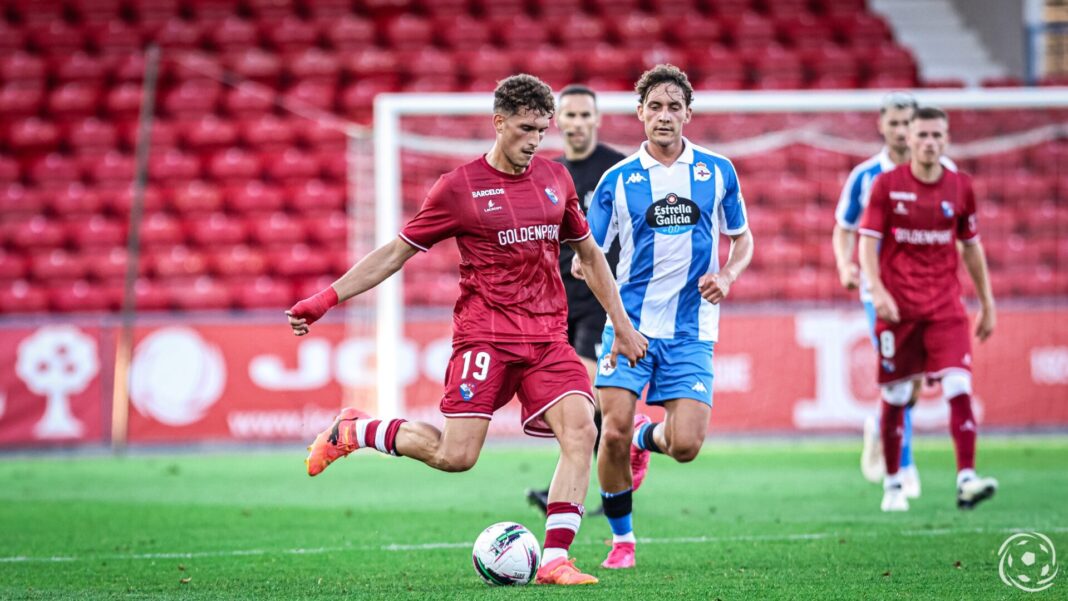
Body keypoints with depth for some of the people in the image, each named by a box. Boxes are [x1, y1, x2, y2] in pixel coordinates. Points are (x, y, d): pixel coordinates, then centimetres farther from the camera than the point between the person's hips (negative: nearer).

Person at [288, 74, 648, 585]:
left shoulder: (555, 179, 11)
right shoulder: (460, 187, -2)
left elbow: (590, 254, 23)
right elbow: (396, 252, 3)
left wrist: (623, 327, 21)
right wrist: (325, 299, -3)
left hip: (548, 337, 4)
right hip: (485, 335, -4)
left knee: (580, 431, -17)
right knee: (456, 455, -13)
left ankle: (554, 561, -14)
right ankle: (352, 431, 12)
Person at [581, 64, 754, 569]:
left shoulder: (717, 172, 5)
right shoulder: (618, 180, 2)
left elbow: (741, 238, 16)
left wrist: (727, 276, -3)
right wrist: (585, 266, -18)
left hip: (690, 331, 1)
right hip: (629, 323, -1)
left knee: (685, 446, -10)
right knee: (613, 431, -12)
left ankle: (647, 437, 29)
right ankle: (622, 539, 10)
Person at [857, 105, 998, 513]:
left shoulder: (960, 187, 6)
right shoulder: (887, 185, -1)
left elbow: (971, 247, 15)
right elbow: (868, 242, -4)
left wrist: (987, 304, 15)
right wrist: (877, 291, -19)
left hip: (945, 306, 1)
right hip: (897, 307, -1)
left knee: (960, 388, -15)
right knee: (895, 397, 4)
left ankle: (966, 479, -19)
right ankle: (892, 486, 18)